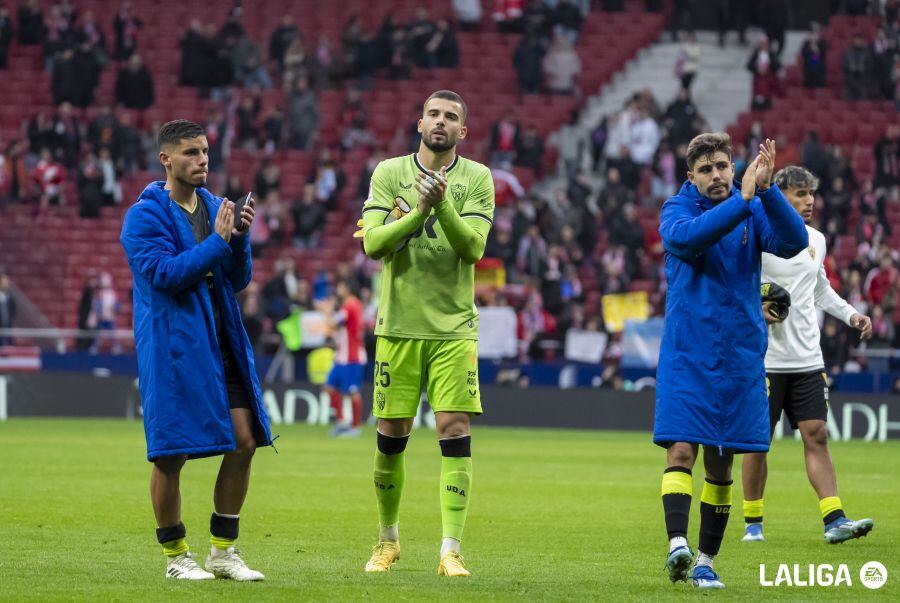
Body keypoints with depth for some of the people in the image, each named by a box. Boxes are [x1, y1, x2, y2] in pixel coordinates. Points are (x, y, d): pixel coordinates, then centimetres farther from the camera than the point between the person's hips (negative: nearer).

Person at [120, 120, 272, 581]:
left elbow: (238, 280, 13)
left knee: (244, 442, 2)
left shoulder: (214, 207, 13)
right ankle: (176, 556, 11)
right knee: (171, 453, -3)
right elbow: (164, 273, -19)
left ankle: (223, 551, 14)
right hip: (173, 347, -6)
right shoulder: (146, 215, -7)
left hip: (223, 344, 6)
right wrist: (217, 241, -20)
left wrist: (240, 238, -4)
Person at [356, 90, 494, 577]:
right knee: (391, 436, 5)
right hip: (398, 324, 1)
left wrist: (443, 204, -24)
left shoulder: (477, 178, 2)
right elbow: (373, 244, -7)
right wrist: (419, 211, -20)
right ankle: (388, 540, 23)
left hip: (454, 327, -1)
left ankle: (450, 551, -9)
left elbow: (473, 248, -9)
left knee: (454, 433, -9)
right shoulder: (389, 173, 3)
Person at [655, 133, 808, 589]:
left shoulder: (754, 211, 3)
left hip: (740, 357, 2)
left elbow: (794, 242, -15)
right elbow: (684, 236, -25)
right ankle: (677, 544, -28)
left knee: (720, 465, 7)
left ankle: (705, 561, 14)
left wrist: (766, 190, -28)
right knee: (681, 449, -17)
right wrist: (742, 199, -32)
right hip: (686, 357, -2)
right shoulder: (677, 209, -2)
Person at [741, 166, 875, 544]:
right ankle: (752, 523, 13)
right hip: (764, 359, -5)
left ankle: (834, 521, -8)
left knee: (816, 435, -2)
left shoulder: (816, 240, 12)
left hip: (807, 359, 5)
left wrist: (851, 315, 17)